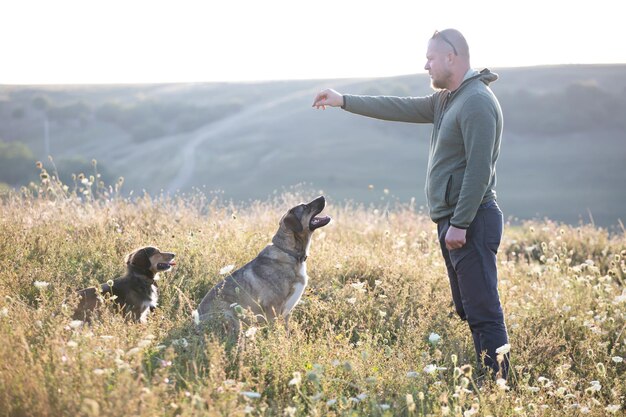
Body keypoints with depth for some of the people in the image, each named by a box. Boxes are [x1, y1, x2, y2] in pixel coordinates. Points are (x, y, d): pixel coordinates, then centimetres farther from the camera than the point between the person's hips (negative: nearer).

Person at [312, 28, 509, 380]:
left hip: (471, 222, -11)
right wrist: (344, 101, 24)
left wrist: (460, 224, -22)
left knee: (483, 311, -11)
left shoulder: (477, 102, -15)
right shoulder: (447, 100, 16)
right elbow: (401, 108, 22)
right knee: (469, 309, 12)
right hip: (455, 222, 11)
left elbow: (479, 169, -21)